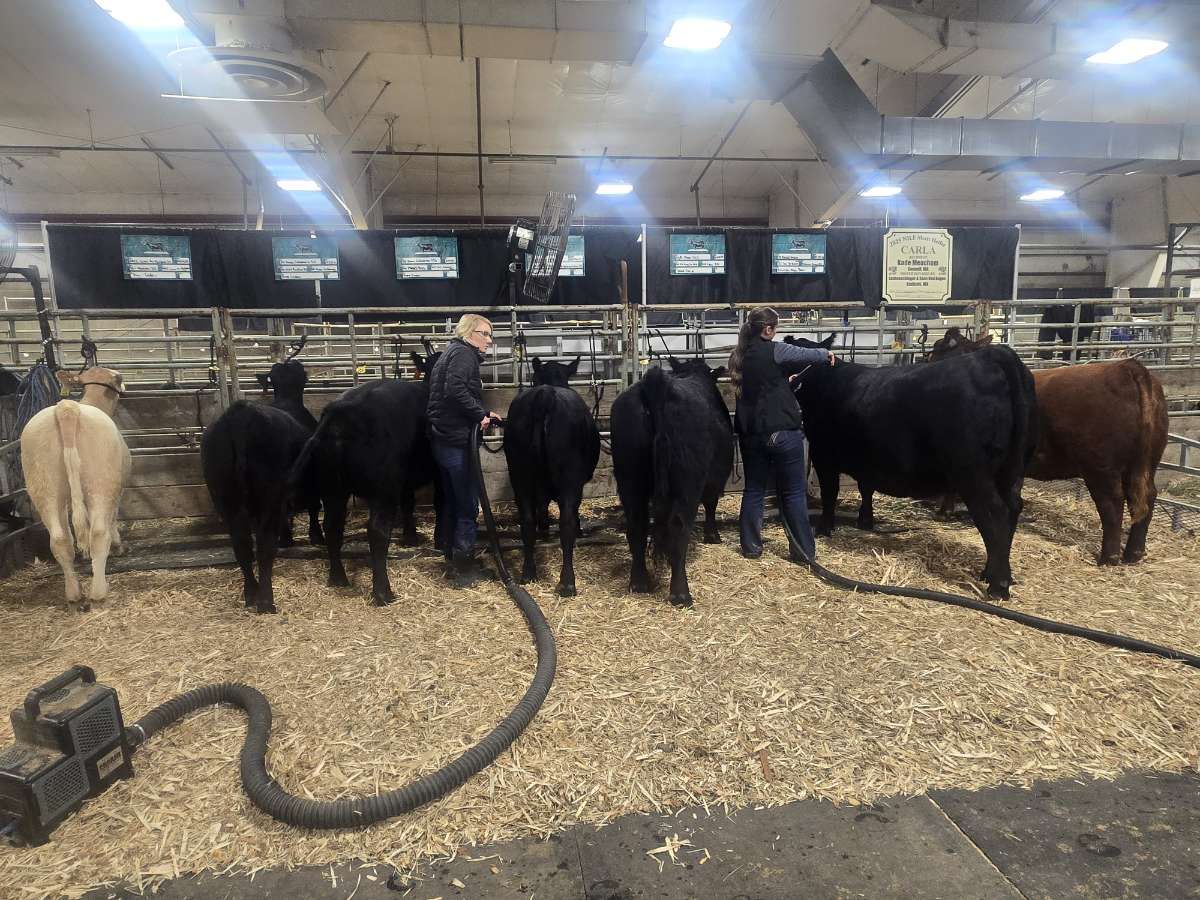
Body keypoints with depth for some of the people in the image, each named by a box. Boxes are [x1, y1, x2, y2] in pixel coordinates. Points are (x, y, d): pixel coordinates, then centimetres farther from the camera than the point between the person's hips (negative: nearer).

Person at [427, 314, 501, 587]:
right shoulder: (463, 353, -9)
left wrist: (483, 415, 15)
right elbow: (455, 390, -25)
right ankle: (463, 567, 4)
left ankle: (453, 559, 27)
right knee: (468, 503, -2)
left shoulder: (453, 352, 22)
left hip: (443, 439, 10)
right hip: (458, 441, -10)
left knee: (452, 501, 17)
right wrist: (480, 414, -18)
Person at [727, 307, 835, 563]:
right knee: (794, 492, 4)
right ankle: (804, 551, 11)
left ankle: (751, 547, 18)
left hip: (750, 434, 6)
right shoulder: (774, 351, -11)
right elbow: (807, 355, -1)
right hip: (783, 432, -6)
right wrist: (827, 354, 19)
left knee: (753, 489, 14)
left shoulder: (737, 357, 8)